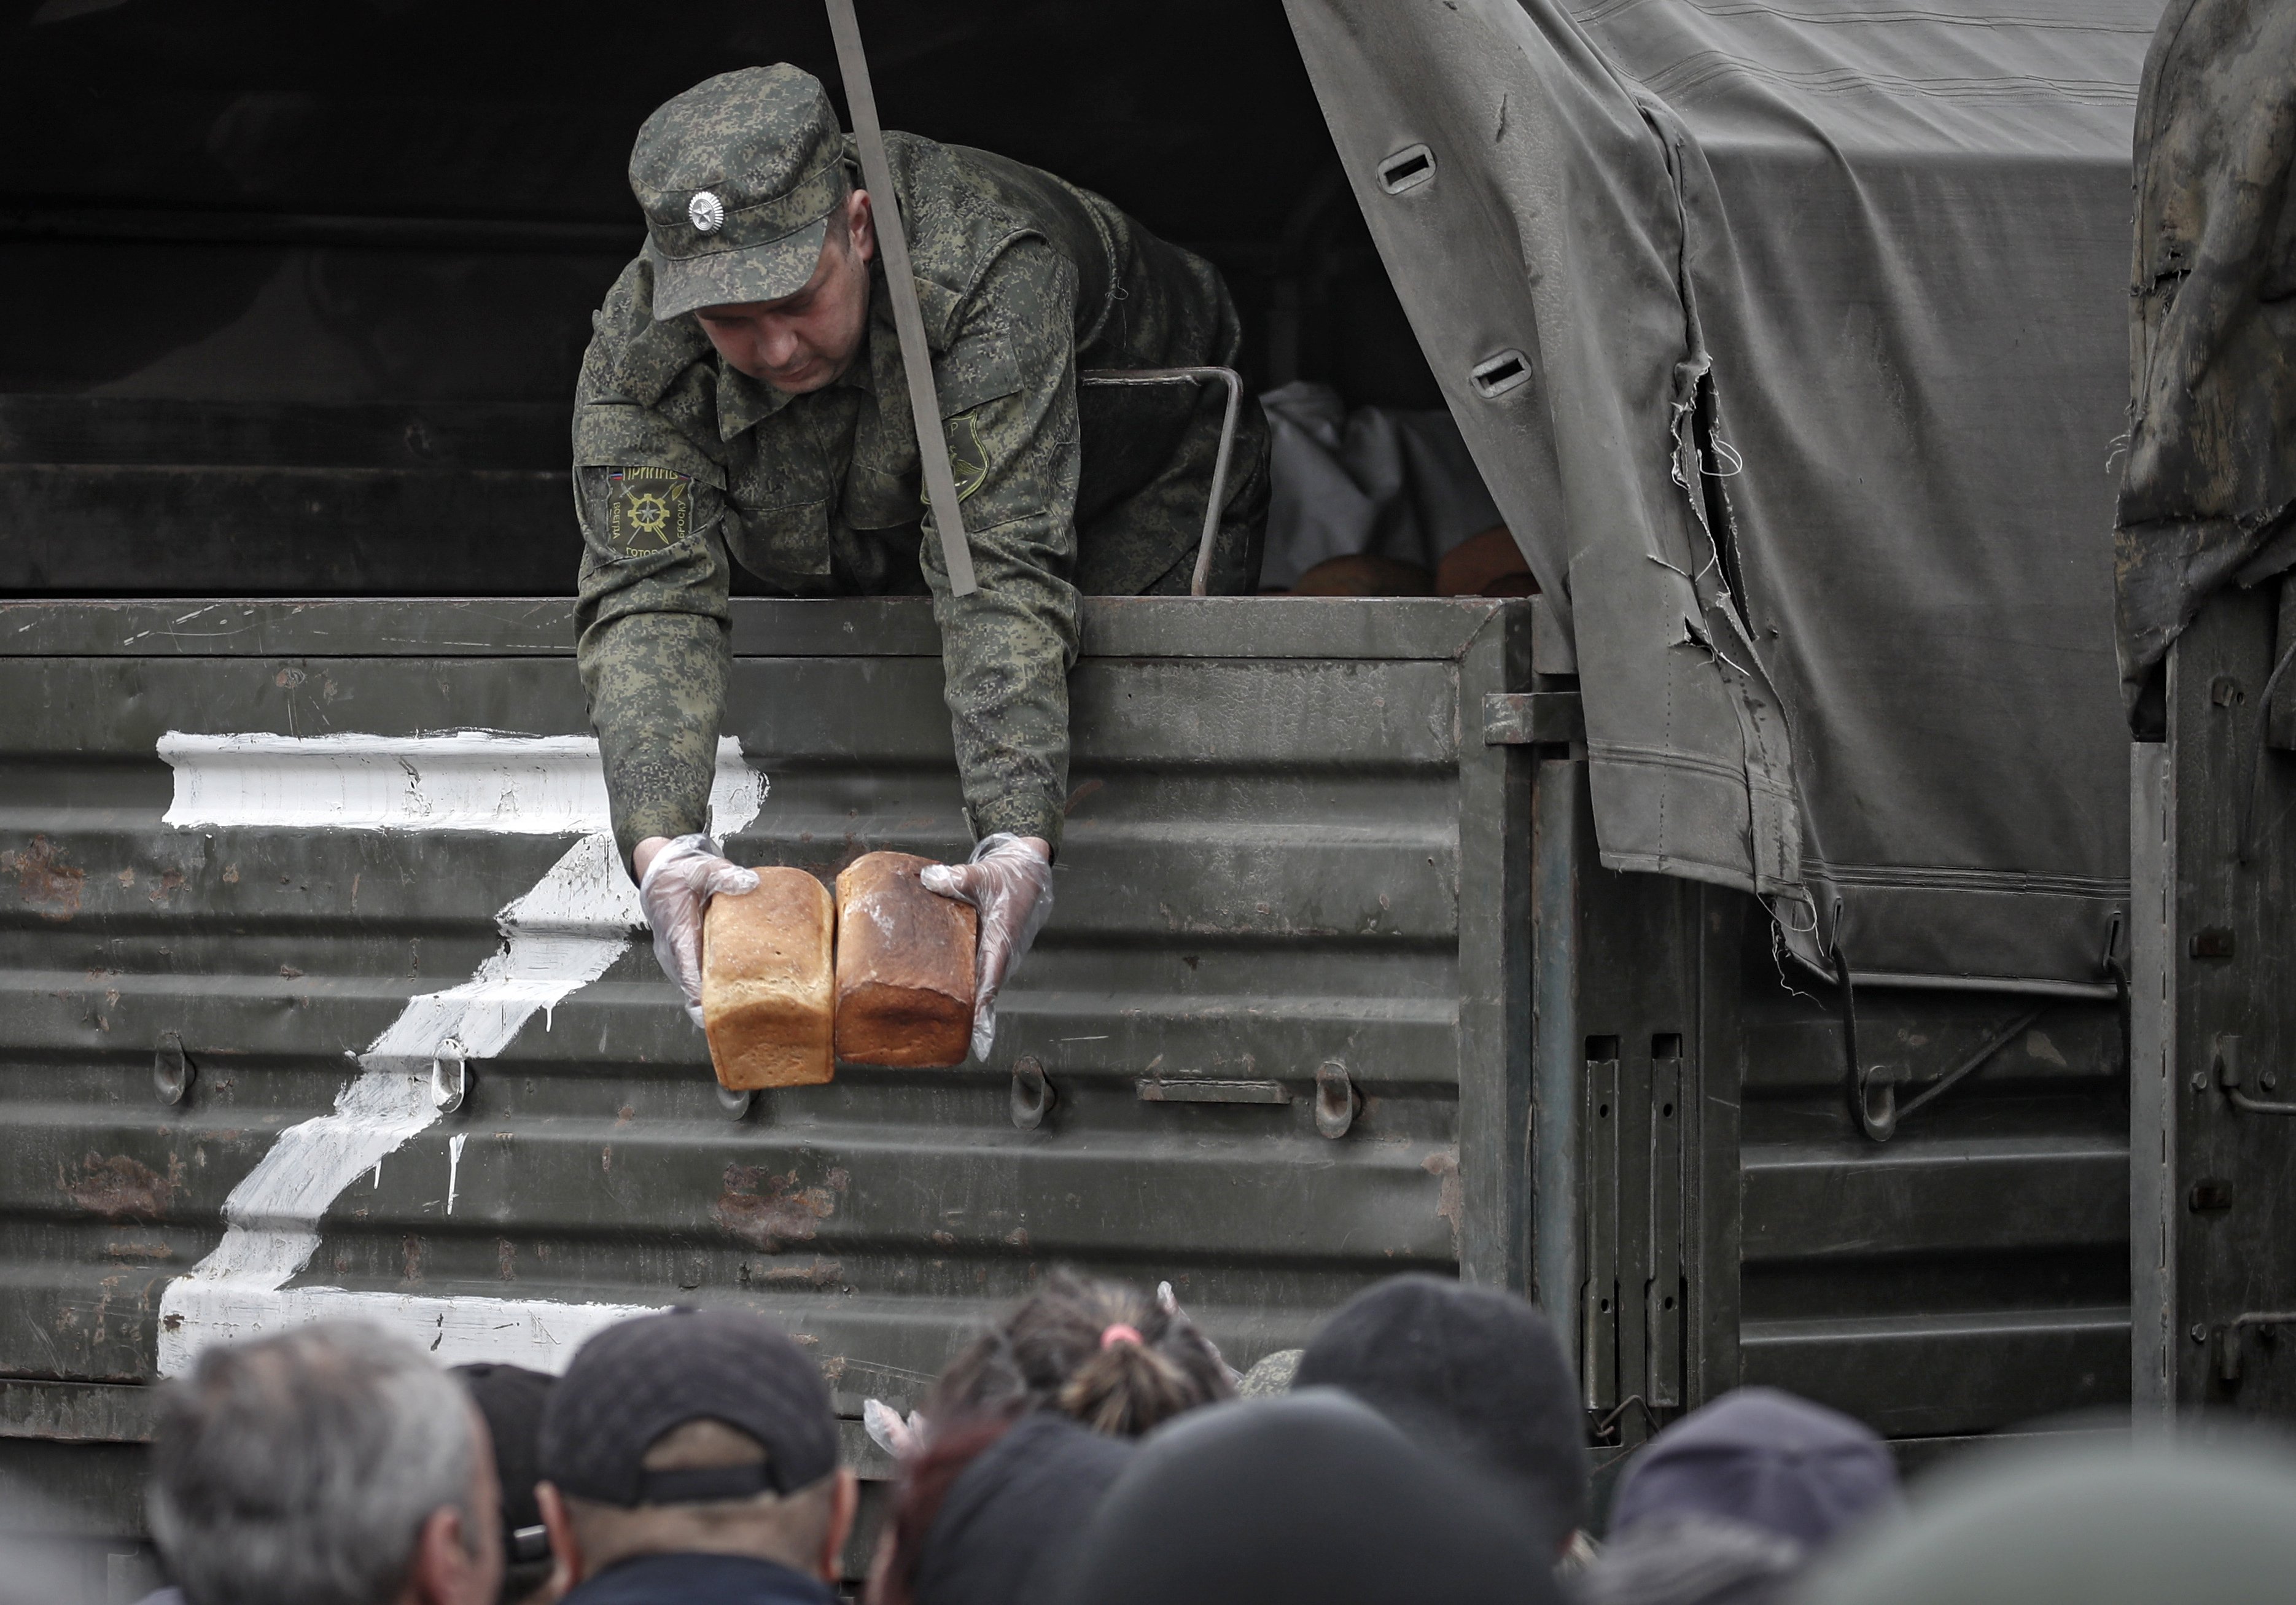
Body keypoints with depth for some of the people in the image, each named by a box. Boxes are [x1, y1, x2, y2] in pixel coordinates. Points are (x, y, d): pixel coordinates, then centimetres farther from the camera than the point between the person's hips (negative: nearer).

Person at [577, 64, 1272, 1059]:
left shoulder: (989, 275, -45)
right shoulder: (637, 351, -32)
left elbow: (1001, 576, -51)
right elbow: (646, 602, -39)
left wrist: (1020, 845, -61)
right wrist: (663, 848, -57)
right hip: (867, 550, 4)